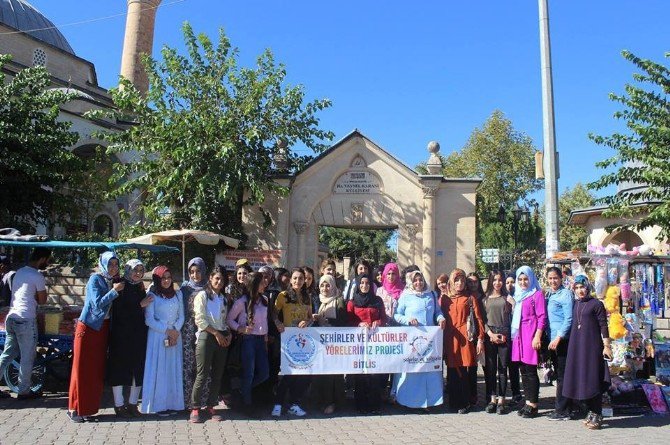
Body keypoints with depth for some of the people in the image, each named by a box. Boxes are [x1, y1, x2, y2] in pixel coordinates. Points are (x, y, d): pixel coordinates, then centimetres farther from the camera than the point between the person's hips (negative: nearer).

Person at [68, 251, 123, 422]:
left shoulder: (117, 280, 7)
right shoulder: (95, 279, -10)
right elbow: (98, 303, -17)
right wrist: (114, 291, -21)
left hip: (103, 328, 5)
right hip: (88, 327, -5)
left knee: (98, 369, 6)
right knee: (82, 368, 0)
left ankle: (89, 407, 15)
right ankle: (75, 408, 9)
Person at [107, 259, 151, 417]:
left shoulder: (141, 288, 13)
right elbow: (119, 311, -15)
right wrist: (140, 305, -15)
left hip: (138, 335, 6)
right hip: (121, 334, -6)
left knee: (138, 369, 6)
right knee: (119, 368, 1)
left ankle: (132, 404, 16)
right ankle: (119, 405, 11)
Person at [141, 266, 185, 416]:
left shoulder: (177, 294, 10)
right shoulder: (151, 295, -2)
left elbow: (181, 316, 9)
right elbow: (149, 320, -6)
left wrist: (176, 331, -8)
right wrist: (167, 331, -11)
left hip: (175, 336, 4)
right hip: (157, 336, -4)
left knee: (174, 370, 5)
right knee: (158, 370, -1)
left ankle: (172, 403, 12)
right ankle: (159, 405, 5)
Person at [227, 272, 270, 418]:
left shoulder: (264, 300, 8)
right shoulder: (242, 301, -9)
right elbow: (229, 319, -4)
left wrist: (266, 336, 9)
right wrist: (241, 329, -17)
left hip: (261, 340, 6)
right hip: (248, 340, -6)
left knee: (264, 373, 6)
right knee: (249, 373, 1)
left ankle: (244, 390, 31)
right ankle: (246, 404, 18)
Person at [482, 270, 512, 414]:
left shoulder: (507, 298, 6)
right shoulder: (485, 299, 9)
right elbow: (482, 319, 5)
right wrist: (490, 334, -5)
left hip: (504, 335, -1)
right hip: (489, 335, 1)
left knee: (502, 368, 0)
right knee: (490, 368, 3)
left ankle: (501, 400, 6)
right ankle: (492, 399, 10)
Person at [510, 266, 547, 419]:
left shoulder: (537, 294, -4)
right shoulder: (518, 295, 18)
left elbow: (542, 317, -9)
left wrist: (537, 337, -15)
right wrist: (513, 334, 15)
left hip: (531, 336, -7)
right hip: (518, 335, 7)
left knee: (531, 371, -5)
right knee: (523, 370, 9)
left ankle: (533, 405, 3)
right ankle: (528, 402, 17)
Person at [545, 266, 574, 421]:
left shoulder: (566, 294, -8)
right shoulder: (548, 294, 14)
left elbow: (569, 319, -14)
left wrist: (558, 338, -18)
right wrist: (550, 338, 10)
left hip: (562, 340, -7)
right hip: (552, 339, 8)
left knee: (562, 376, -2)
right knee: (558, 375, 13)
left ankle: (562, 410, 4)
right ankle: (561, 407, 21)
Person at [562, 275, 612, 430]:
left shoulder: (596, 304, -5)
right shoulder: (575, 304, 12)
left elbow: (603, 326, -7)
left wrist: (607, 346, -11)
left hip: (592, 346, -6)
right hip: (576, 346, 6)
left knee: (593, 379, -5)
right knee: (580, 378, 7)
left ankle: (597, 415, 0)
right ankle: (591, 411, 18)